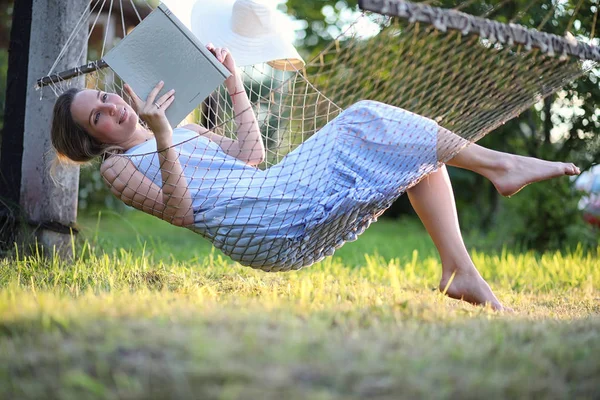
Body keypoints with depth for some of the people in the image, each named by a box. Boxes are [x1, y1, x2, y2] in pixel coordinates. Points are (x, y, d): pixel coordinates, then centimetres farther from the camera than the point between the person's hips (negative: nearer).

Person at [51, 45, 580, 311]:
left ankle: (459, 270, -8)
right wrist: (161, 136, -21)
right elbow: (178, 210, -11)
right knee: (365, 122, -13)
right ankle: (497, 164, -9)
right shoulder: (119, 166, 5)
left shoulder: (182, 131, 27)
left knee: (414, 151, 1)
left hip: (279, 191, 9)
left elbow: (250, 154, 23)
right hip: (259, 223, -9)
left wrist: (233, 84, 20)